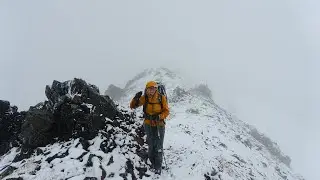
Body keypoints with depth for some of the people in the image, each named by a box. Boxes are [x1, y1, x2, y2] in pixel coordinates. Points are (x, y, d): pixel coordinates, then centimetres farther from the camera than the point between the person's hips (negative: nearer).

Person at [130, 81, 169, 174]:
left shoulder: (162, 98, -14)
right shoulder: (144, 98, -9)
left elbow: (166, 111, -8)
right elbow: (132, 106, -7)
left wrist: (159, 117, -27)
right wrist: (136, 98, -27)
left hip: (159, 125, -2)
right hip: (148, 125, 2)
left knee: (159, 146, 4)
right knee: (151, 145, 16)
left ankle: (158, 167, 21)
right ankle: (153, 162, 39)